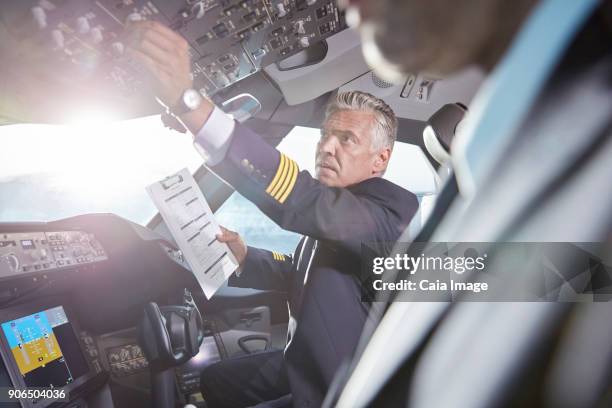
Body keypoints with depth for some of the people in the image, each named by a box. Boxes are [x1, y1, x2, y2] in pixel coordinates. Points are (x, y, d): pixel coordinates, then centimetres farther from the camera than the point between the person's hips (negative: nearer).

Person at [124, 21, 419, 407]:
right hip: (304, 363, 9)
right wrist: (244, 256, -1)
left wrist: (188, 101, -51)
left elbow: (306, 203, -44)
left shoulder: (393, 206, -25)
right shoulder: (330, 211, 4)